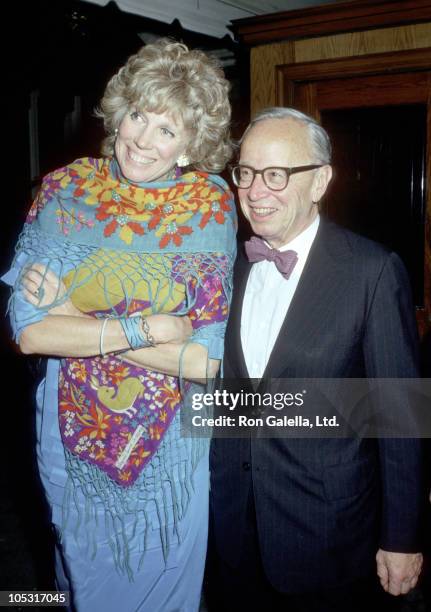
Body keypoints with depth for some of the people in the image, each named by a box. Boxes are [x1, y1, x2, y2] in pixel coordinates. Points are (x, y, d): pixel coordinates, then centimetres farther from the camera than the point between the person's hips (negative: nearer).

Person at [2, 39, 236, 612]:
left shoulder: (210, 204, -13)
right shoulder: (64, 189, -9)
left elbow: (206, 360, -20)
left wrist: (74, 323, -21)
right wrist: (144, 330, -22)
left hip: (172, 447, -1)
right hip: (74, 436, 2)